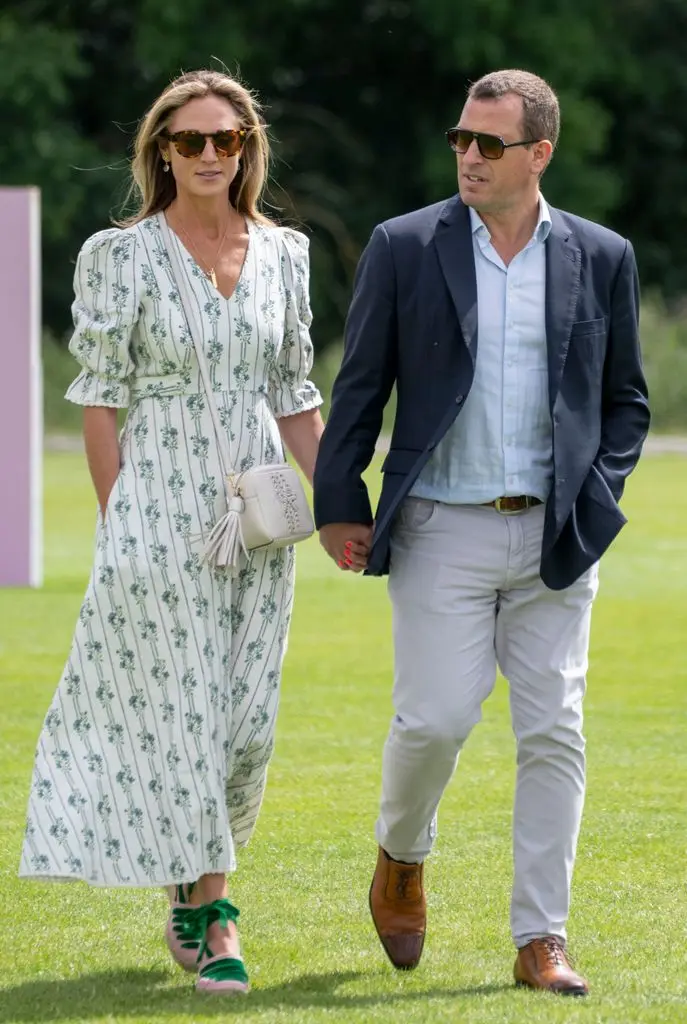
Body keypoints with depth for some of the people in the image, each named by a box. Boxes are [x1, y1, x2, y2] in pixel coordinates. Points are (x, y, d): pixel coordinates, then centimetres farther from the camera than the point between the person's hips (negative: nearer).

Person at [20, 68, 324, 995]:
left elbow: (296, 395, 13)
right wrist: (114, 519, -6)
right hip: (160, 503, -4)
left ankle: (194, 893, 22)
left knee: (246, 715, 4)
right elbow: (99, 398, -3)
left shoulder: (284, 254, 8)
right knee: (179, 710, -3)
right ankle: (211, 917, 5)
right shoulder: (120, 256, -4)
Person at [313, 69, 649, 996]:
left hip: (554, 537, 2)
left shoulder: (601, 258, 6)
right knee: (435, 718, -9)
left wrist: (596, 495, 1)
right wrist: (338, 508, 0)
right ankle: (401, 859, 22)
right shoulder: (405, 248, 2)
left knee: (554, 734, -1)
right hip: (443, 532, -2)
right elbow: (359, 389, 5)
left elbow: (626, 399, 14)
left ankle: (542, 939, 4)